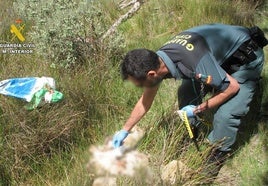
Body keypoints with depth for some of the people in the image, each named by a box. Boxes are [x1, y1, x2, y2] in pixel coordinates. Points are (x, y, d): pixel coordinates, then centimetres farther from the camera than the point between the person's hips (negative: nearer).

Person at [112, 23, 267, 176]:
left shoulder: (194, 63, -42)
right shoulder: (156, 61, -15)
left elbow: (233, 86, -26)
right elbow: (145, 101, 2)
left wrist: (198, 109, -19)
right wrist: (125, 130, 8)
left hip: (247, 58, -7)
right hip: (222, 56, 7)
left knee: (225, 113, -18)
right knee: (186, 94, 0)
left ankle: (217, 156, 9)